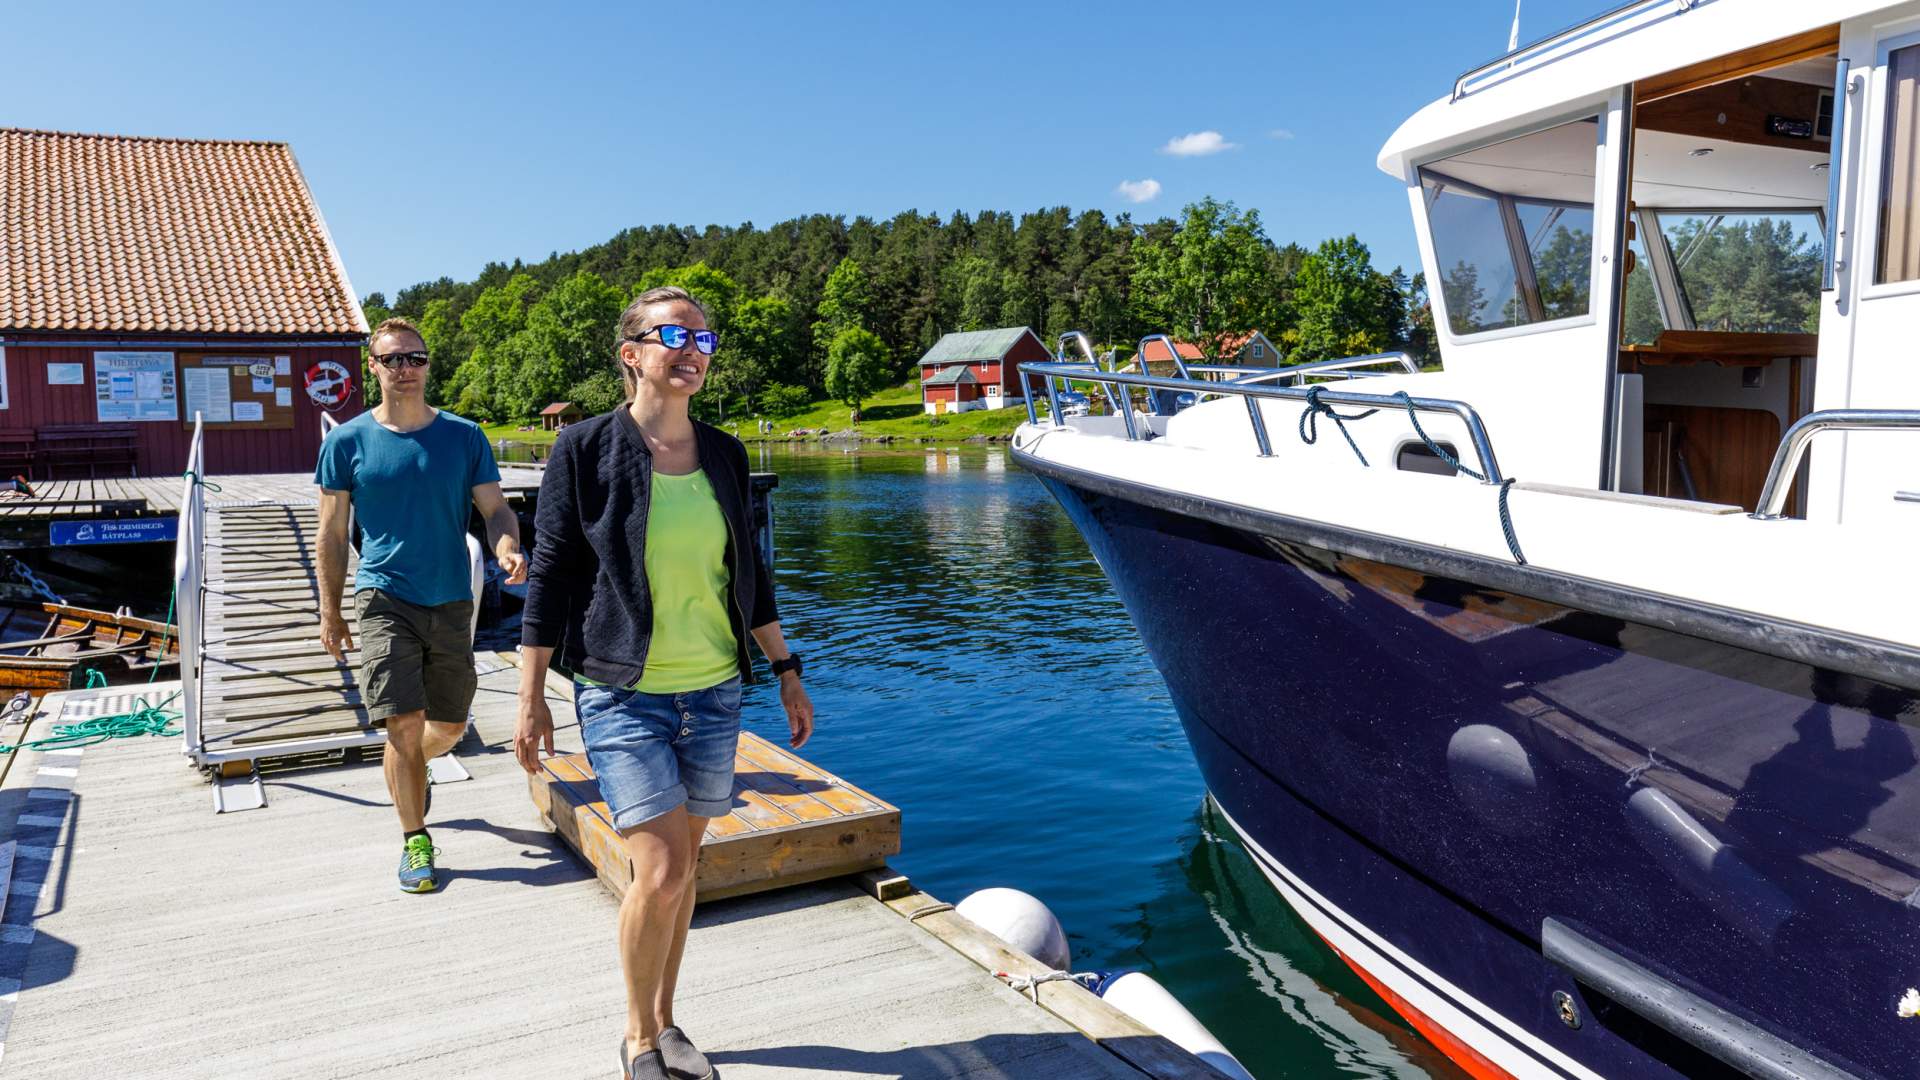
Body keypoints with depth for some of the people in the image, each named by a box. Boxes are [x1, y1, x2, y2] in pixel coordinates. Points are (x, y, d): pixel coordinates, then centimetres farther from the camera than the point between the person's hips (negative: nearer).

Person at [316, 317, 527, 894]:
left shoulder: (464, 436, 2)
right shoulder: (348, 441, -1)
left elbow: (495, 508, 3)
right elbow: (332, 533, 4)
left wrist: (509, 551, -20)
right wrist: (331, 612, 3)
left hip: (452, 602, 3)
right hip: (385, 600, -2)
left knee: (450, 725, 12)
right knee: (404, 724, -10)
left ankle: (410, 770, 46)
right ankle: (415, 841, 8)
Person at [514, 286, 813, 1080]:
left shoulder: (723, 454, 5)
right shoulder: (587, 449, -7)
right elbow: (550, 575, -5)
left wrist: (786, 670, 14)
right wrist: (531, 698, -5)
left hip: (713, 694, 4)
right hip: (624, 695, -4)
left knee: (682, 869, 12)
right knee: (660, 873, -9)